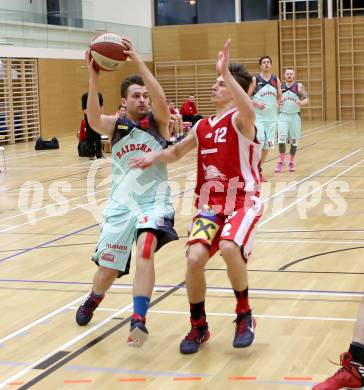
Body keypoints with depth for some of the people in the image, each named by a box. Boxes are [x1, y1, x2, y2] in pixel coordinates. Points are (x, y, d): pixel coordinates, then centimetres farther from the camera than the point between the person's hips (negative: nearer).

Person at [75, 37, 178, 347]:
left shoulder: (157, 122, 0)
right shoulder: (116, 125, 3)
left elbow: (161, 100, -23)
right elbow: (93, 120, -19)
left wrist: (138, 61, -27)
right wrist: (94, 79, -31)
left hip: (154, 201, -2)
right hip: (121, 203, 2)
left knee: (145, 248, -32)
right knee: (107, 270, 9)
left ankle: (139, 321, -30)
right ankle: (93, 301, 45)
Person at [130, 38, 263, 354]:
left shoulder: (239, 120, -8)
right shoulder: (202, 126, 12)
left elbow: (249, 111, -35)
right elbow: (176, 152, 28)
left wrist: (226, 72, -41)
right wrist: (154, 157, 8)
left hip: (242, 203, -5)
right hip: (209, 205, 6)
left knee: (229, 248, -33)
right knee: (195, 257, -17)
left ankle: (245, 315, -8)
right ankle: (198, 326, 5)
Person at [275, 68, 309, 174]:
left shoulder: (299, 86, -1)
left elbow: (306, 99, -3)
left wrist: (301, 103, -25)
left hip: (295, 116, 0)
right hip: (283, 115, 0)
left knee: (294, 141, 7)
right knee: (281, 139, -12)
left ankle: (291, 162, 22)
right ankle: (282, 161, 4)